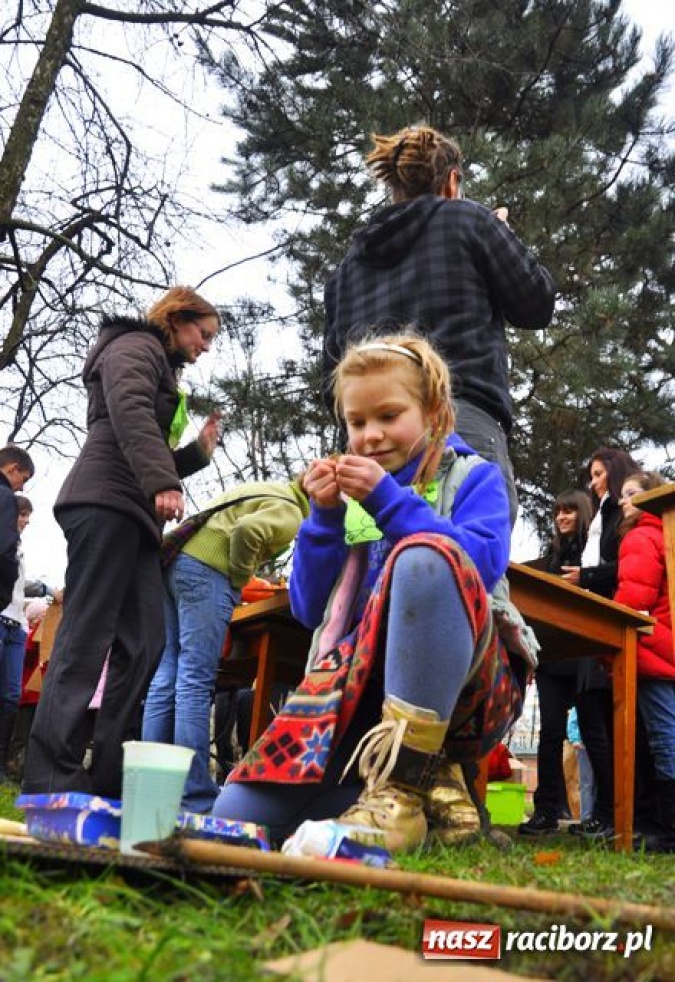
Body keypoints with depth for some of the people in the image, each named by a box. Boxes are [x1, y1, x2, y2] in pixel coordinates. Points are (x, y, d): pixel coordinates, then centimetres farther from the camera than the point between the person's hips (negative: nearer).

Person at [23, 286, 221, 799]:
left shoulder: (162, 372, 32)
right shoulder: (135, 346, 4)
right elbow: (130, 413, -17)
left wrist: (199, 451, 18)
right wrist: (162, 483, -26)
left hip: (131, 516, 9)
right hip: (107, 505, -9)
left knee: (143, 645, -1)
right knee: (86, 640, -14)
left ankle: (110, 777, -1)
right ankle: (52, 782, -15)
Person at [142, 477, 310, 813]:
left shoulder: (270, 491, 26)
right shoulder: (290, 513, -1)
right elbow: (246, 531, -19)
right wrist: (239, 579, -5)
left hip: (176, 560, 9)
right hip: (203, 569, -9)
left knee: (166, 679, 6)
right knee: (195, 685, -11)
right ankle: (195, 797, -10)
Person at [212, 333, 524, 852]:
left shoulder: (473, 478, 9)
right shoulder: (351, 492, 19)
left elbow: (482, 563, -12)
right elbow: (309, 609, 11)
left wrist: (389, 500, -14)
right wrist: (325, 517, -2)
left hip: (459, 684, -4)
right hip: (359, 688, 4)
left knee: (424, 558, -35)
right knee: (237, 815, -16)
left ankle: (403, 793, -31)